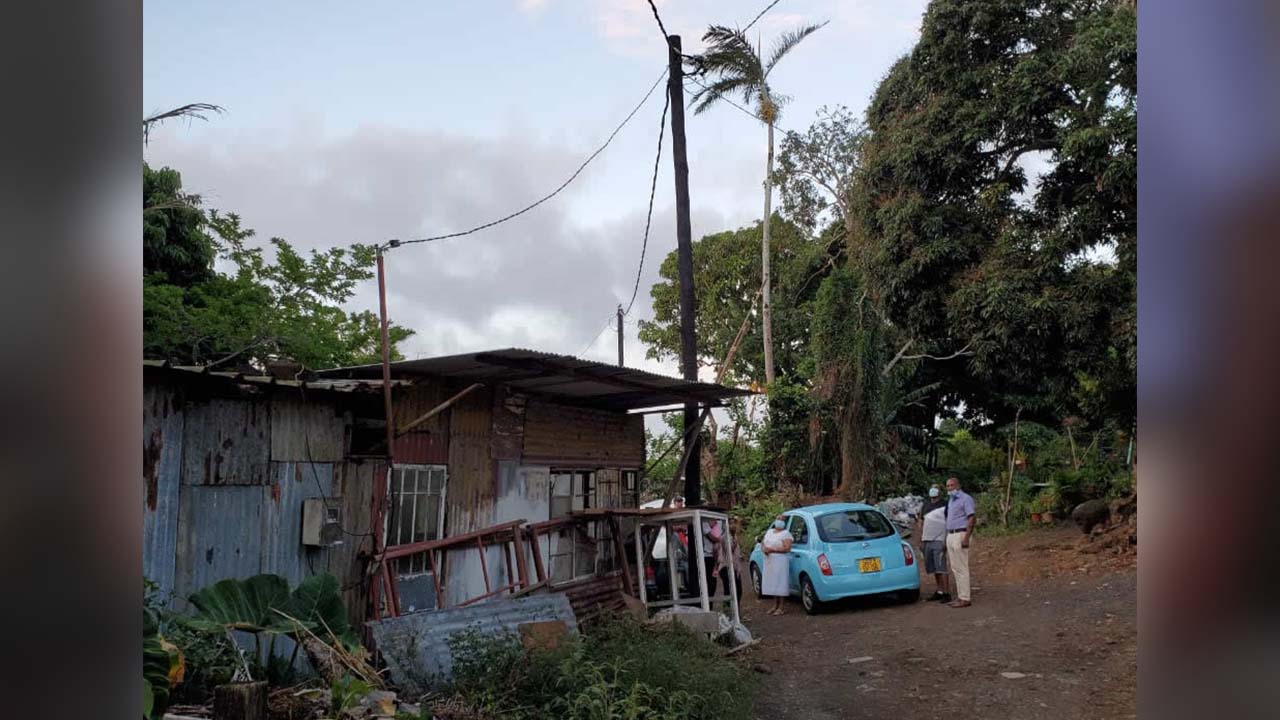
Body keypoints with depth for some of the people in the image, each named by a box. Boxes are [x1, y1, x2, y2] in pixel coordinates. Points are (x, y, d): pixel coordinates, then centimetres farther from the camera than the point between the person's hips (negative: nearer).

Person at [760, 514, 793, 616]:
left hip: (780, 561, -7)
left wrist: (772, 550, -19)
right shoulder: (769, 532, 18)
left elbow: (786, 548, -16)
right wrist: (764, 548, -2)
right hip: (769, 561, 7)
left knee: (780, 583, -7)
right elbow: (763, 542, 22)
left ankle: (780, 608, -2)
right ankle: (775, 605, 15)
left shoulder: (786, 534, -5)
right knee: (772, 583, 6)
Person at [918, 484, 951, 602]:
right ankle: (939, 591, 16)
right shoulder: (925, 505, 15)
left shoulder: (945, 505, -3)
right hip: (927, 541, 6)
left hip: (939, 541, -6)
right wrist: (921, 541, 13)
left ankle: (946, 593, -8)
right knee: (933, 569, 9)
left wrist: (946, 541, -14)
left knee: (941, 568, -9)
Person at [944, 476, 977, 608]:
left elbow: (972, 518, -15)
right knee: (955, 568, 10)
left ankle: (965, 598, -6)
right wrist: (948, 537, 17)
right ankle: (960, 596, 15)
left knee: (961, 568, -8)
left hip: (960, 535, -9)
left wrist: (966, 537, -21)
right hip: (950, 535, 9)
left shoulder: (965, 498, -9)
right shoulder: (950, 500, 18)